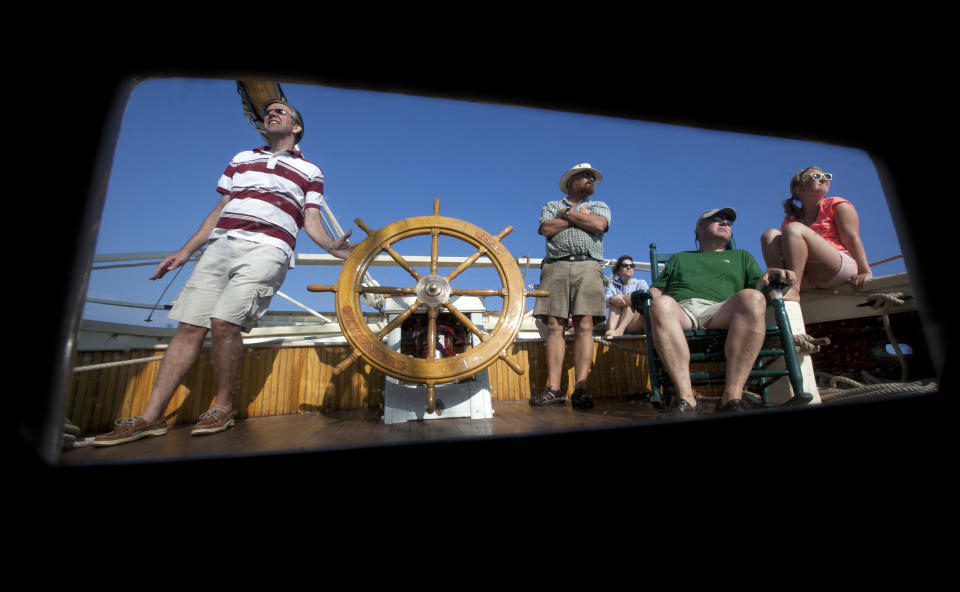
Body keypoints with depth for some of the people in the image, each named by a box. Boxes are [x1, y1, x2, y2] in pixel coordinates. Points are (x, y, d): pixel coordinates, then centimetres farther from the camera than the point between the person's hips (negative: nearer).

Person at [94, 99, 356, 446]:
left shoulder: (309, 171, 15)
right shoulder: (241, 159, 26)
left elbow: (312, 222, 5)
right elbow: (219, 210, 24)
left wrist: (333, 247, -16)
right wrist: (185, 251, 17)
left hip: (266, 249, -4)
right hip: (221, 246, 5)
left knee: (224, 321, -21)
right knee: (190, 326, -3)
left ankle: (222, 407, -4)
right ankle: (151, 417, 2)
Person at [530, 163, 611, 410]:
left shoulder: (600, 206, 24)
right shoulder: (551, 206, 24)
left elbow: (598, 225, 0)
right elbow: (547, 229, 2)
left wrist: (567, 213, 7)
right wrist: (579, 214, 7)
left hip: (588, 266, 0)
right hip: (556, 267, 0)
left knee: (584, 326, -12)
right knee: (554, 327, -9)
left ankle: (580, 388, -14)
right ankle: (553, 389, -10)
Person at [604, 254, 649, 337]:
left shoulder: (641, 283, 18)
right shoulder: (613, 285, 18)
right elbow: (605, 301, -4)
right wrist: (612, 299, -29)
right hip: (617, 323, 0)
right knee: (616, 302, -21)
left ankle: (619, 330, -45)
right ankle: (611, 329, -48)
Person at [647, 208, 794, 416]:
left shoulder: (741, 257, 37)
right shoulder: (679, 258, 37)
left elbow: (757, 288, 20)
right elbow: (656, 291, 27)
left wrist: (768, 277, -3)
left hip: (720, 312, 1)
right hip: (681, 310, 0)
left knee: (752, 297, -34)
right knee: (662, 303, -37)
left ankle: (732, 398, -36)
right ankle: (686, 400, -41)